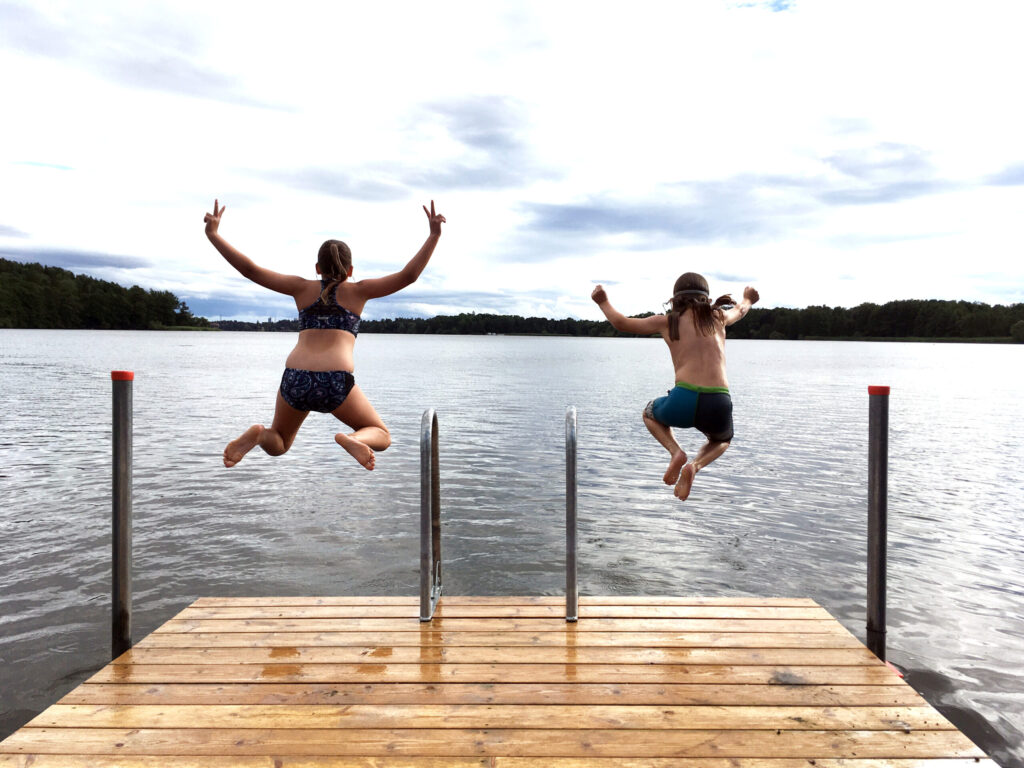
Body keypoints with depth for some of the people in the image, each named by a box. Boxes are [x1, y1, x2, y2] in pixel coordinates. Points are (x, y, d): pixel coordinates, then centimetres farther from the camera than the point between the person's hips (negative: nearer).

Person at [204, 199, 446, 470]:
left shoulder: (303, 288, 20)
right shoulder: (357, 291, 16)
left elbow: (250, 270, 18)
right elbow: (408, 276, 10)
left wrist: (213, 234, 26)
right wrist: (434, 236, 13)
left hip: (295, 380, 3)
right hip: (337, 382, -3)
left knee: (277, 444, 28)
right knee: (381, 436, 18)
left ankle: (257, 435, -9)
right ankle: (352, 439, -18)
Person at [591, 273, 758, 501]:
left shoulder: (667, 322, 13)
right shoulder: (718, 316, 20)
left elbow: (621, 323, 21)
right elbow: (740, 310, 44)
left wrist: (603, 302, 39)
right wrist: (747, 299, 67)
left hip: (683, 401, -1)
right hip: (718, 407, 2)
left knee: (650, 414, 35)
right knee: (722, 441, 37)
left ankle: (676, 451, 6)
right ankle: (695, 466, 4)